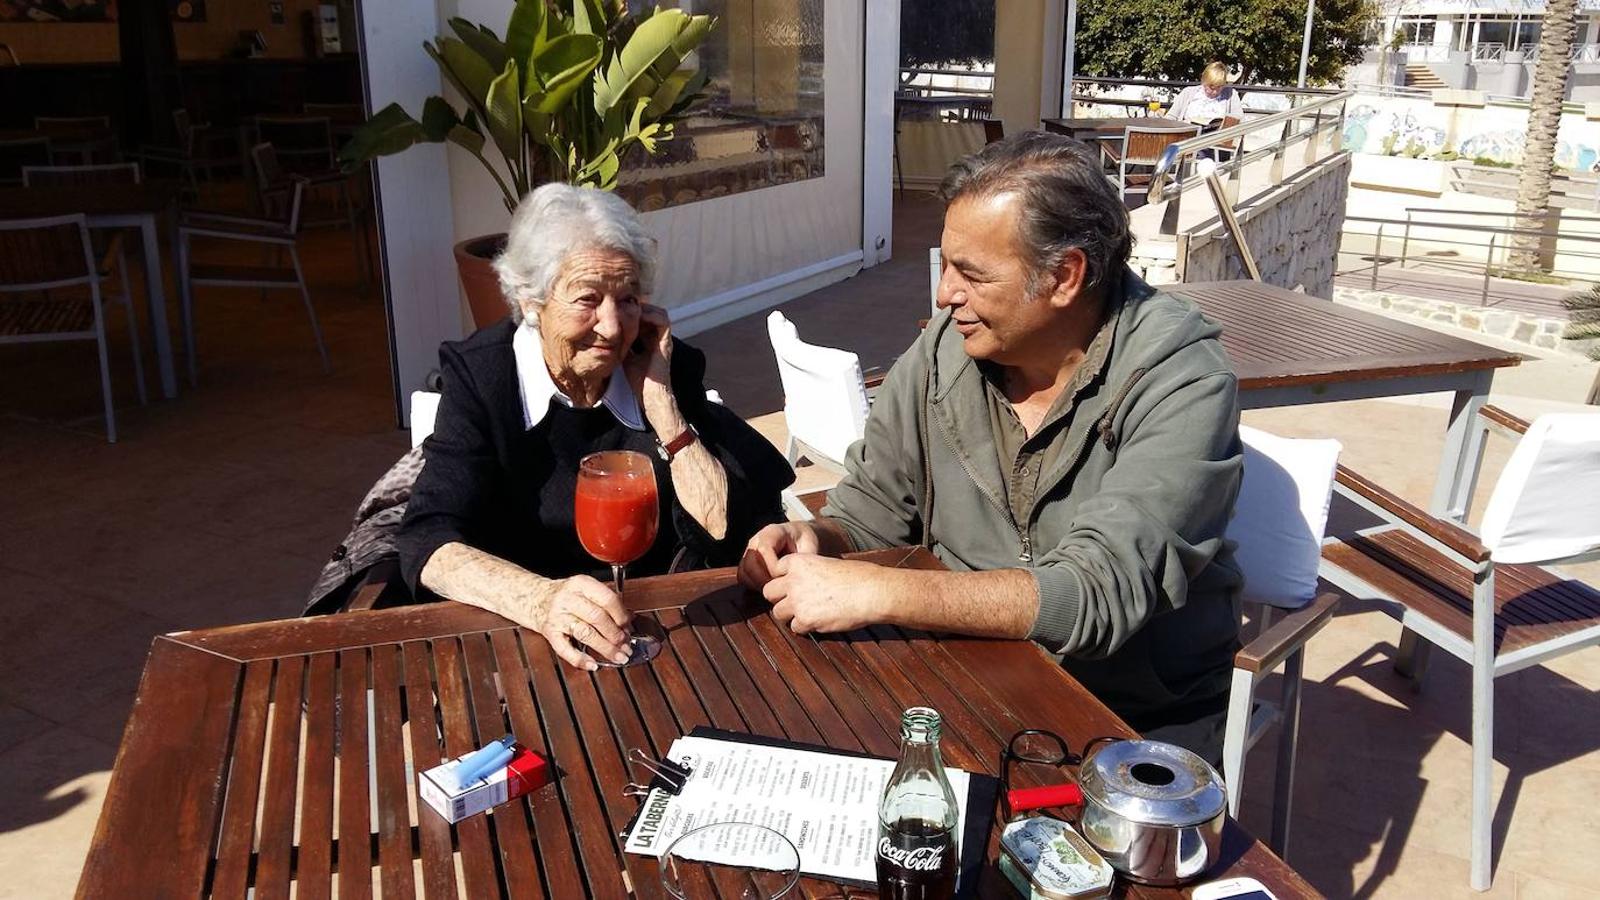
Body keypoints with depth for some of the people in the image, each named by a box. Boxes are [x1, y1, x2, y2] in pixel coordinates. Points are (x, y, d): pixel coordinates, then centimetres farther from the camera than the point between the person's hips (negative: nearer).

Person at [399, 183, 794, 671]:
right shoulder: (481, 374, -9)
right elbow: (429, 542, -19)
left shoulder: (670, 366, -3)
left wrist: (657, 398, -14)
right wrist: (541, 600, -37)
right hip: (515, 635, -1)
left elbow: (725, 532, -8)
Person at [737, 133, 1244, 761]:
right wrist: (812, 542, -16)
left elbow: (1100, 592, -29)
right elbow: (866, 514, 7)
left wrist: (876, 592, -33)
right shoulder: (946, 346, -4)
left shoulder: (1181, 381, -18)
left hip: (1146, 719, -4)